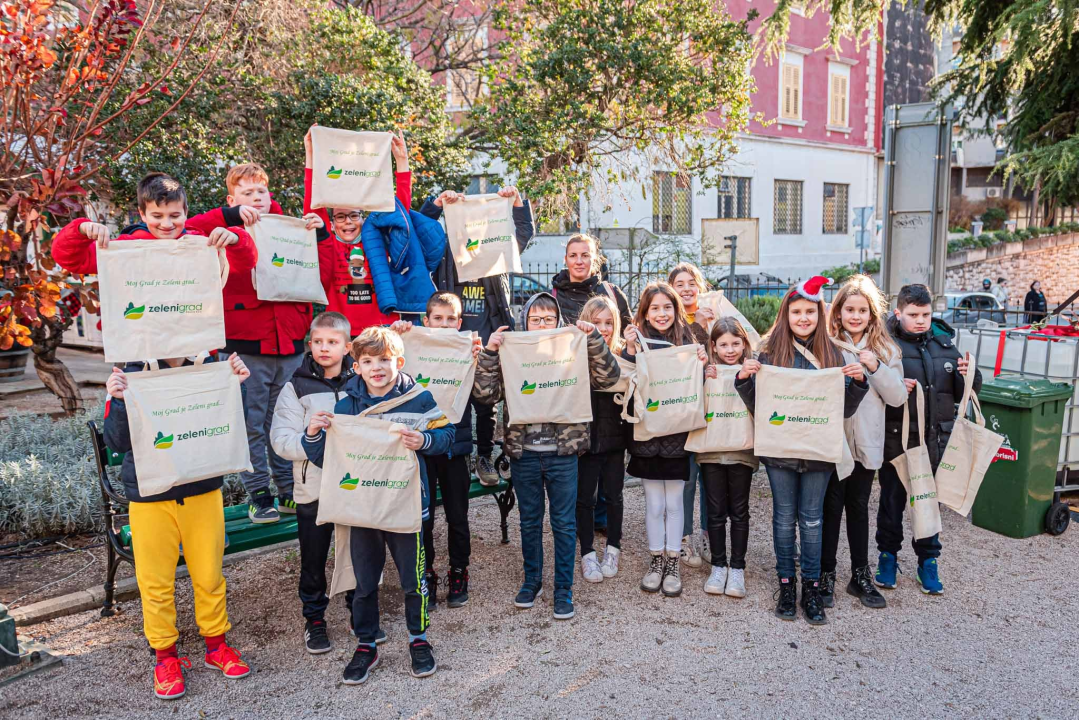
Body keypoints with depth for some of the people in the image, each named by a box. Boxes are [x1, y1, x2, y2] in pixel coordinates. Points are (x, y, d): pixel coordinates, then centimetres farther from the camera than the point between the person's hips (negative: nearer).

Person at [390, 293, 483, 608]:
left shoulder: (465, 351, 1)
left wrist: (476, 357, -26)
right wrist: (395, 336, -20)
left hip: (455, 443, 1)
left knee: (457, 515, 12)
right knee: (423, 516, 8)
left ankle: (458, 573, 28)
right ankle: (426, 575, 24)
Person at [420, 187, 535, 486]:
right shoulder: (447, 255, 4)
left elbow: (525, 232, 6)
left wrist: (518, 201, -7)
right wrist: (439, 202, -12)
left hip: (490, 344, 1)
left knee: (487, 404, 9)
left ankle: (485, 456, 23)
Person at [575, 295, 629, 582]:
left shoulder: (623, 353, 0)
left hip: (614, 437, 2)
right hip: (584, 437, -1)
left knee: (613, 496, 14)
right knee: (584, 498, 9)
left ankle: (613, 549, 31)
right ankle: (587, 553, 23)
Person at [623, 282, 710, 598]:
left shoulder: (686, 341, 1)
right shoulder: (638, 342, -2)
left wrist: (702, 364, -14)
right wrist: (630, 349, -22)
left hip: (678, 435, 0)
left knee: (674, 503, 9)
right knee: (654, 504, 9)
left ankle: (672, 563, 23)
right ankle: (656, 561, 25)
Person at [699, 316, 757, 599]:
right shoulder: (706, 371, -1)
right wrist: (703, 380, -19)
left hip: (742, 450, -1)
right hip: (710, 449, 1)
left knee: (739, 511, 9)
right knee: (715, 511, 9)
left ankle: (737, 568, 19)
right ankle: (718, 565, 22)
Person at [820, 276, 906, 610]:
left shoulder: (886, 349, 6)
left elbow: (898, 397, -1)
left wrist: (875, 367, -13)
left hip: (866, 442, 3)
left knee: (858, 507, 14)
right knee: (830, 507, 5)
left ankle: (860, 576, 25)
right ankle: (826, 575, 17)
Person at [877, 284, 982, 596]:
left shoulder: (944, 344, 7)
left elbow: (962, 393, 15)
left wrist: (970, 376, -5)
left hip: (936, 441, 4)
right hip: (896, 440, -3)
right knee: (892, 500, 11)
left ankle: (928, 561, 30)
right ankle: (888, 556, 29)